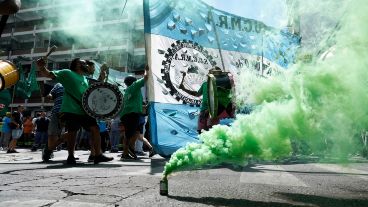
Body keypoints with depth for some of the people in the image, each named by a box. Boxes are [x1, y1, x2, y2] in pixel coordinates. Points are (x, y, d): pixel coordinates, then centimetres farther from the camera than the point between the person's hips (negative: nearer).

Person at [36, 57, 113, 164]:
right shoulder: (67, 73, 4)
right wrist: (41, 67, -26)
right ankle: (71, 156, 10)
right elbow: (48, 74, -5)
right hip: (70, 110, -6)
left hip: (84, 110, 6)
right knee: (71, 132, -6)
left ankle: (98, 155, 1)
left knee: (95, 128, -3)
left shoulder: (85, 79, 23)